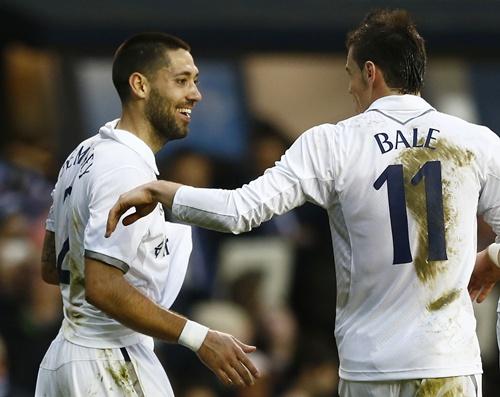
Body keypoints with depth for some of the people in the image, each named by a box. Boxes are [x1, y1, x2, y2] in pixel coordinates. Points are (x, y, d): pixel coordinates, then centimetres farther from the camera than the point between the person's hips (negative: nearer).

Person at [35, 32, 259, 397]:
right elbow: (103, 288, -26)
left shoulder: (87, 153, 10)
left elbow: (52, 267, 16)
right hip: (112, 367, -10)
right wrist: (198, 338, -25)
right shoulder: (128, 169, -20)